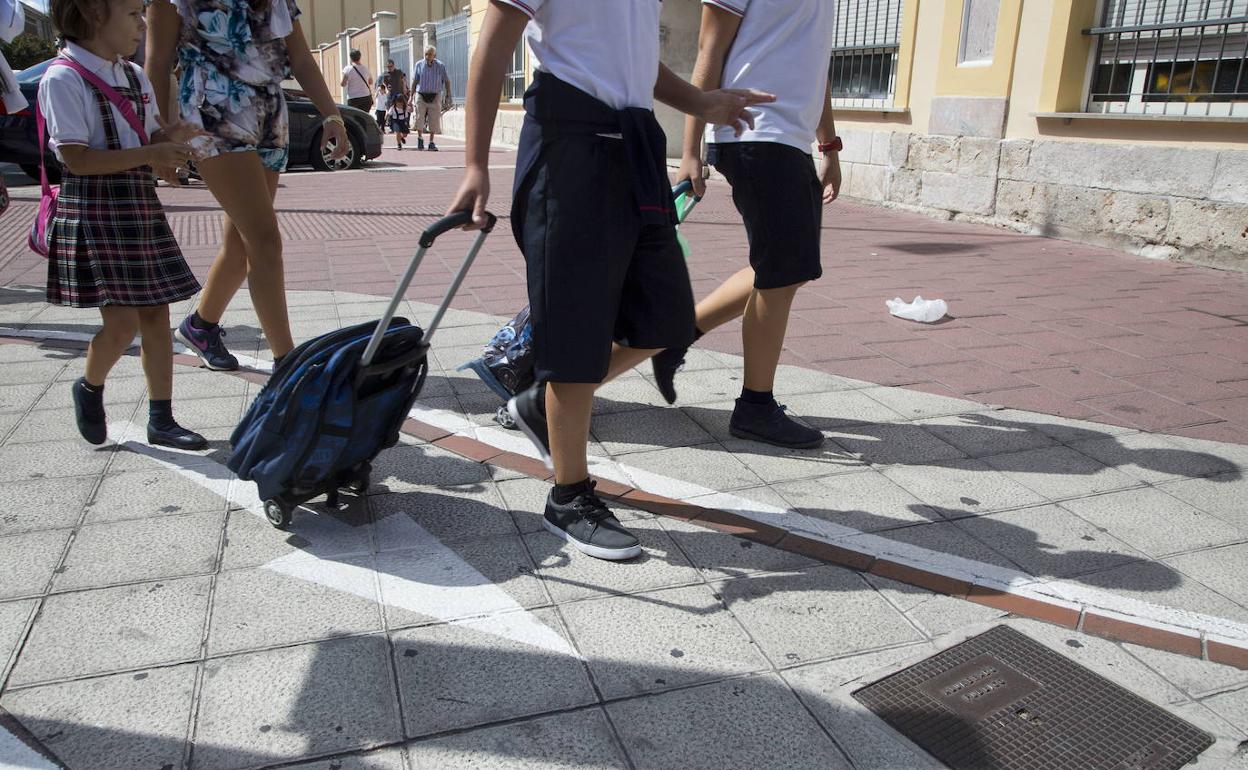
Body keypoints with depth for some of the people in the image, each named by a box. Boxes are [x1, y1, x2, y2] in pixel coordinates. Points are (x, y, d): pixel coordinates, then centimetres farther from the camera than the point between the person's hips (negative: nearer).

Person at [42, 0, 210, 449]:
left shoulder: (134, 77, 14)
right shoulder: (64, 79, -9)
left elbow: (155, 135, 19)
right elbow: (77, 159, -16)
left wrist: (171, 141, -4)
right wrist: (149, 154, -22)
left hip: (140, 205, 7)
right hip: (93, 209, -7)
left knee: (156, 314, 5)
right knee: (123, 322, -9)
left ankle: (161, 419, 13)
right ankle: (90, 388, 22)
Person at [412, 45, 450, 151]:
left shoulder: (440, 66, -2)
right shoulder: (419, 65, 1)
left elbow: (447, 81, 6)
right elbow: (415, 81, 7)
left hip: (435, 96, 0)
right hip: (421, 95, 0)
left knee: (434, 119, 2)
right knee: (419, 118, -6)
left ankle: (431, 142, 13)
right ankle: (420, 138, 15)